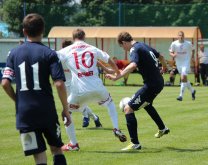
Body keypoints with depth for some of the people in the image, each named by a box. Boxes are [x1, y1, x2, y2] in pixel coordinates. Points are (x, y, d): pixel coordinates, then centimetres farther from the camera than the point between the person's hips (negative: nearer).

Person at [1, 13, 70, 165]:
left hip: (24, 112, 2)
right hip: (47, 111, -2)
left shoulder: (14, 53, 4)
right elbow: (59, 84, -12)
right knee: (57, 149, 17)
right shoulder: (49, 54, -5)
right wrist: (66, 110, -2)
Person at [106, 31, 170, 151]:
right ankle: (163, 128, 54)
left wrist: (117, 77, -42)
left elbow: (133, 65, -36)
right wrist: (164, 67, 49)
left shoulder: (135, 49, -15)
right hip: (159, 82, 10)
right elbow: (160, 57, 28)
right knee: (146, 104, 37)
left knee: (128, 109, -10)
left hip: (151, 85, -10)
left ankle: (135, 144, -13)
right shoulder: (144, 46, 12)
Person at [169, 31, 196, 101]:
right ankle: (192, 91, 36)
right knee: (184, 79, 12)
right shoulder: (174, 44, -2)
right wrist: (173, 55, -19)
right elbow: (171, 52, 2)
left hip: (186, 63, -3)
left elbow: (192, 50, 15)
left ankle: (181, 95, -18)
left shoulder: (188, 44, -3)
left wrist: (192, 57, 7)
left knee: (183, 78, -18)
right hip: (178, 63, 3)